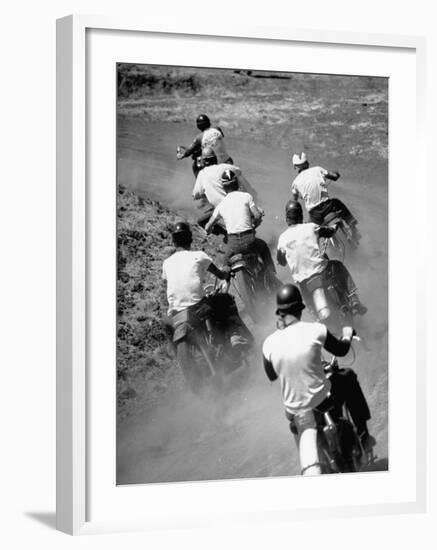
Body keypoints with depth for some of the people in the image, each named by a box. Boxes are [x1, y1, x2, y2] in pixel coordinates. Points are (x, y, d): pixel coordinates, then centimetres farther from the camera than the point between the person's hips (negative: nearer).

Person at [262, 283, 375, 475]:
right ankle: (363, 434, 32)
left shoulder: (269, 343, -10)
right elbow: (341, 350, 2)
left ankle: (309, 468, 19)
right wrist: (347, 335, 25)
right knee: (348, 376, 27)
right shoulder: (316, 330, -16)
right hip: (323, 399, -2)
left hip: (293, 408, 2)